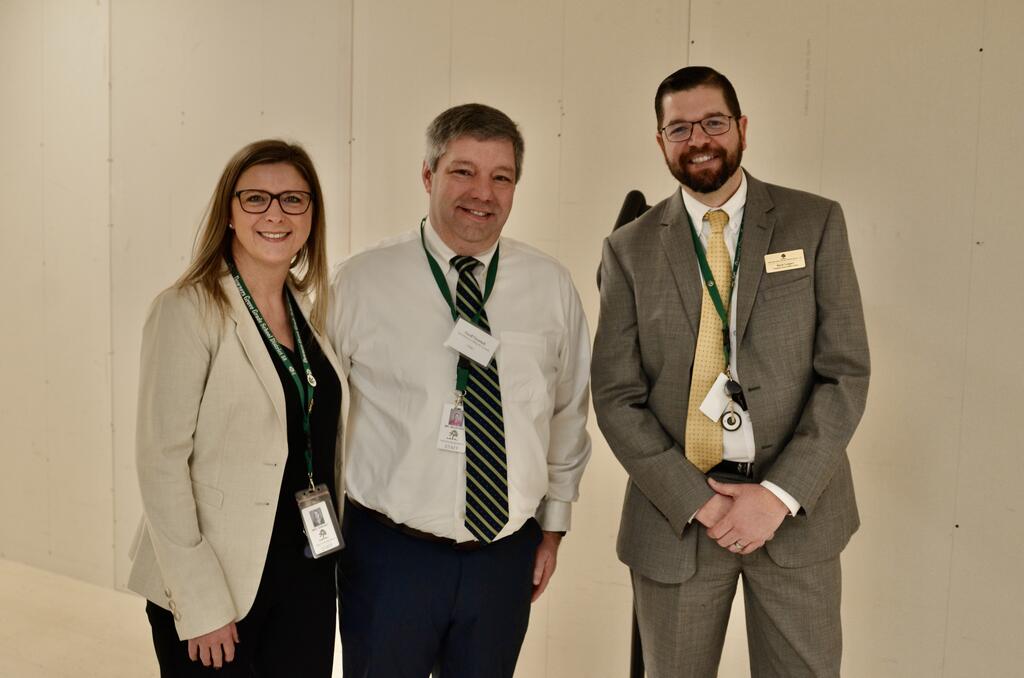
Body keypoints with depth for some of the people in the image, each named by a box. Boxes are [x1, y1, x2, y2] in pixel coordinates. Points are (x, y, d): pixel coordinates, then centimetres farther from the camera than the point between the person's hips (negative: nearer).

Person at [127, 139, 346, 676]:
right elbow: (161, 461, -16)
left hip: (309, 578, 6)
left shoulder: (309, 310, 6)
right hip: (217, 585, -6)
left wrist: (336, 551, 9)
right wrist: (200, 604, -17)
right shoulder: (187, 310, -13)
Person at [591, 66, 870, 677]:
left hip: (797, 505, 0)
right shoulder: (630, 249, 1)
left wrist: (779, 494, -12)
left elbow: (847, 372, -4)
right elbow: (617, 397, -2)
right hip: (676, 511, 1)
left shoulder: (815, 224, 1)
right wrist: (696, 501, -12)